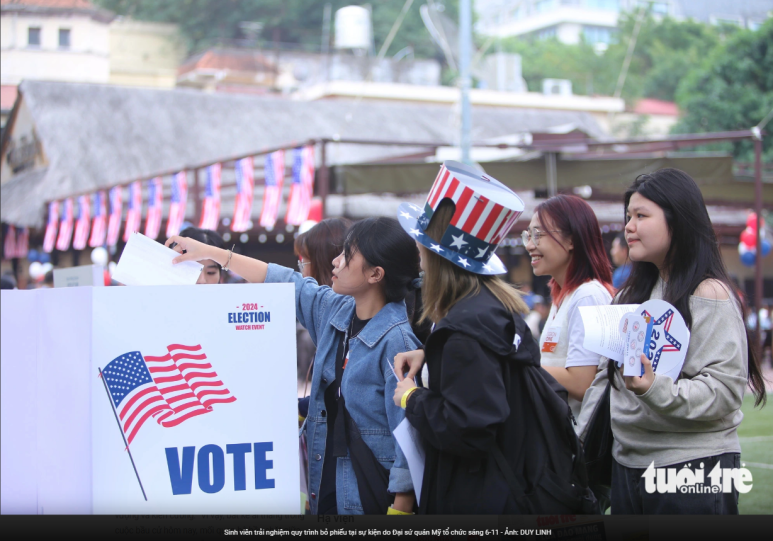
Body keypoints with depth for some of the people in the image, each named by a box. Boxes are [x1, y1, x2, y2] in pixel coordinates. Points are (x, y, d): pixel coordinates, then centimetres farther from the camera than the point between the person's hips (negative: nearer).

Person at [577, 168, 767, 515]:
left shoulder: (709, 294, -11)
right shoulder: (632, 294, 13)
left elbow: (726, 391, -19)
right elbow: (605, 378, 16)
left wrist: (656, 388, -32)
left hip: (694, 469, -7)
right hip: (628, 465, 7)